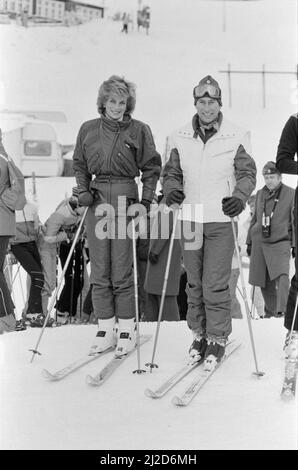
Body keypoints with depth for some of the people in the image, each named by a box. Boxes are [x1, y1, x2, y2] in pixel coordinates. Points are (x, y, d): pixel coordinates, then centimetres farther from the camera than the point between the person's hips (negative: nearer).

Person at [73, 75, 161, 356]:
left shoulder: (139, 130, 1)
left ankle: (126, 330, 8)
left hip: (126, 199, -3)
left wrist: (145, 202, -5)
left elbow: (152, 168, 3)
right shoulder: (88, 129, 10)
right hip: (97, 200, 3)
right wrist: (83, 191, 4)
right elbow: (79, 164, 19)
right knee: (99, 270, 4)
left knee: (122, 270, -3)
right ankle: (105, 330, 12)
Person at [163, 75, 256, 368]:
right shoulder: (181, 137, 6)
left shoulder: (235, 137, -2)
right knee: (194, 282, 10)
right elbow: (172, 171, 13)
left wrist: (240, 196, -19)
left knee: (215, 284, -4)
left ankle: (218, 338, 12)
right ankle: (199, 334, 25)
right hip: (190, 219, 3)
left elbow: (247, 172, 0)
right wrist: (172, 188, -8)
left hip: (221, 220, -3)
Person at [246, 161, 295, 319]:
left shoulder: (291, 194, -1)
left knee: (282, 275, -22)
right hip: (260, 241, 4)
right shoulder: (260, 194, 12)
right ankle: (270, 310, 19)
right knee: (264, 280, 5)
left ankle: (281, 310, -24)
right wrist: (249, 241, 20)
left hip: (280, 242, -4)